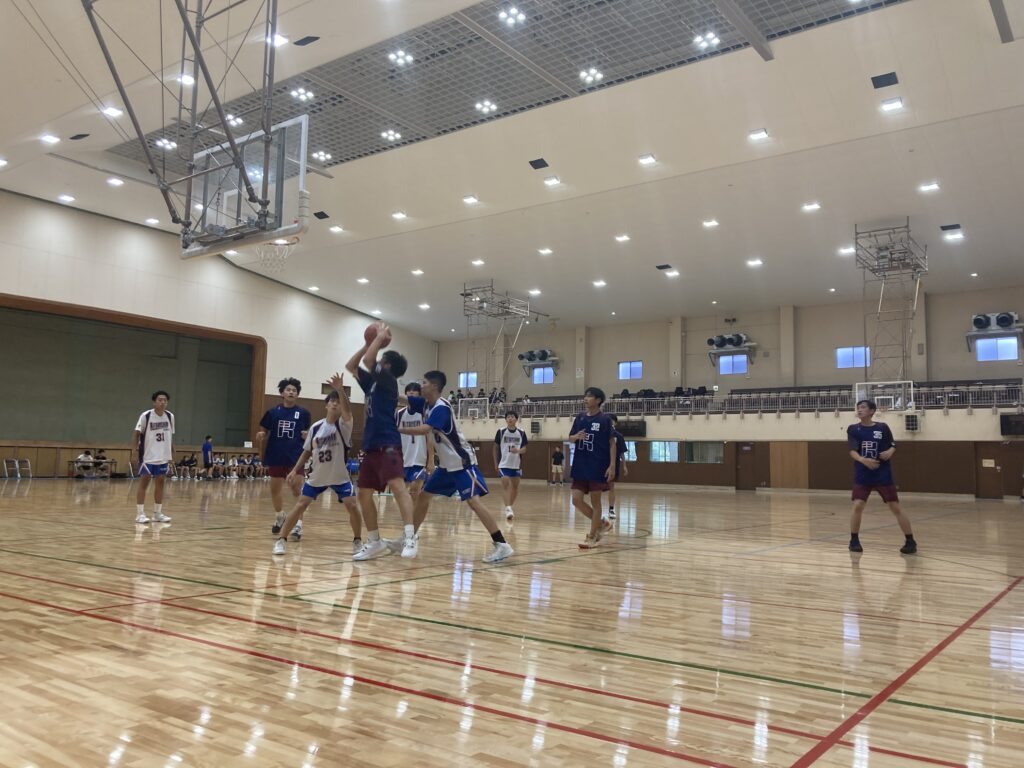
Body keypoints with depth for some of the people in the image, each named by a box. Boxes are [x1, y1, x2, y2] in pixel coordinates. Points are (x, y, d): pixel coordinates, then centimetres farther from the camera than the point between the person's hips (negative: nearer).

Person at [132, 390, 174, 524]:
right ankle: (140, 514, 1)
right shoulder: (146, 415, -11)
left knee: (160, 483, 9)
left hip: (163, 456, 5)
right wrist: (135, 448, -18)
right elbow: (138, 433, -8)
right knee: (144, 482, -2)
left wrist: (172, 451, 12)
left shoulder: (170, 416, 3)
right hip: (148, 455, -5)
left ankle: (158, 513, 16)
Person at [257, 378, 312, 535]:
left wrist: (307, 436, -12)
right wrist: (260, 437, -15)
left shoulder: (303, 413, -1)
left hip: (295, 457, -2)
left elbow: (307, 433, 10)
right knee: (275, 489, 13)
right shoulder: (273, 412, 0)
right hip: (275, 457, 2)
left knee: (297, 490, -7)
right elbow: (263, 432, 7)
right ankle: (279, 517, 36)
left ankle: (298, 523, 1)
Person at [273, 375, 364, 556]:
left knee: (352, 505, -13)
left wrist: (340, 390, -51)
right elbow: (307, 451, 9)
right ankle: (281, 540, 10)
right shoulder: (315, 427, -3)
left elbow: (347, 411, -36)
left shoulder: (344, 425, -12)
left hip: (340, 476, -2)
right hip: (317, 476, 2)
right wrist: (295, 470, -1)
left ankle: (357, 541, 7)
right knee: (300, 505, -1)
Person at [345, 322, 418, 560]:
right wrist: (369, 342, 19)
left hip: (387, 445, -9)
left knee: (397, 486, -24)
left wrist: (380, 338, -2)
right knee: (364, 495, 9)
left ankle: (410, 538, -32)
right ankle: (374, 543, 18)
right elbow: (351, 366, 25)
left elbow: (368, 360, -16)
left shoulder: (389, 380, -4)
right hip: (371, 446, 9)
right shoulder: (372, 382, 18)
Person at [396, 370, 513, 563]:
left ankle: (502, 545, -19)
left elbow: (423, 430, -33)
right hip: (446, 464, 10)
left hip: (462, 462, -9)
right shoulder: (425, 404, 7)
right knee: (423, 496, 12)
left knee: (473, 501, -18)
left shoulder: (441, 408, -21)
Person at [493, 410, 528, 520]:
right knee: (505, 484, -18)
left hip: (516, 464, 3)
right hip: (504, 464, -3)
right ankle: (508, 508, -23)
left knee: (515, 486, 10)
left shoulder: (521, 433, 0)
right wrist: (495, 463, 3)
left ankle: (510, 506, 27)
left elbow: (524, 449, 2)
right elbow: (496, 448, 5)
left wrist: (518, 451, -21)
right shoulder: (501, 432, -3)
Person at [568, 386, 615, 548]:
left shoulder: (605, 419, -6)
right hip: (580, 467, 5)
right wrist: (576, 436, -11)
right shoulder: (579, 418, 7)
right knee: (577, 500, 2)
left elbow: (612, 443, -5)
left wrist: (612, 465, -13)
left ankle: (592, 537, 13)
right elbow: (570, 438, 14)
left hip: (598, 467, -5)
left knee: (595, 501, 3)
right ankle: (601, 524, 22)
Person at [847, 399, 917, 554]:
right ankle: (854, 540, 7)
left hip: (883, 475, 0)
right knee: (857, 507, -9)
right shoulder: (853, 429, -2)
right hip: (862, 476, 0)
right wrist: (863, 460, -32)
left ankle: (910, 541, 10)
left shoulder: (883, 428, -1)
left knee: (895, 508, 0)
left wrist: (890, 452, -15)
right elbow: (852, 451, -12)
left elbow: (893, 445, 9)